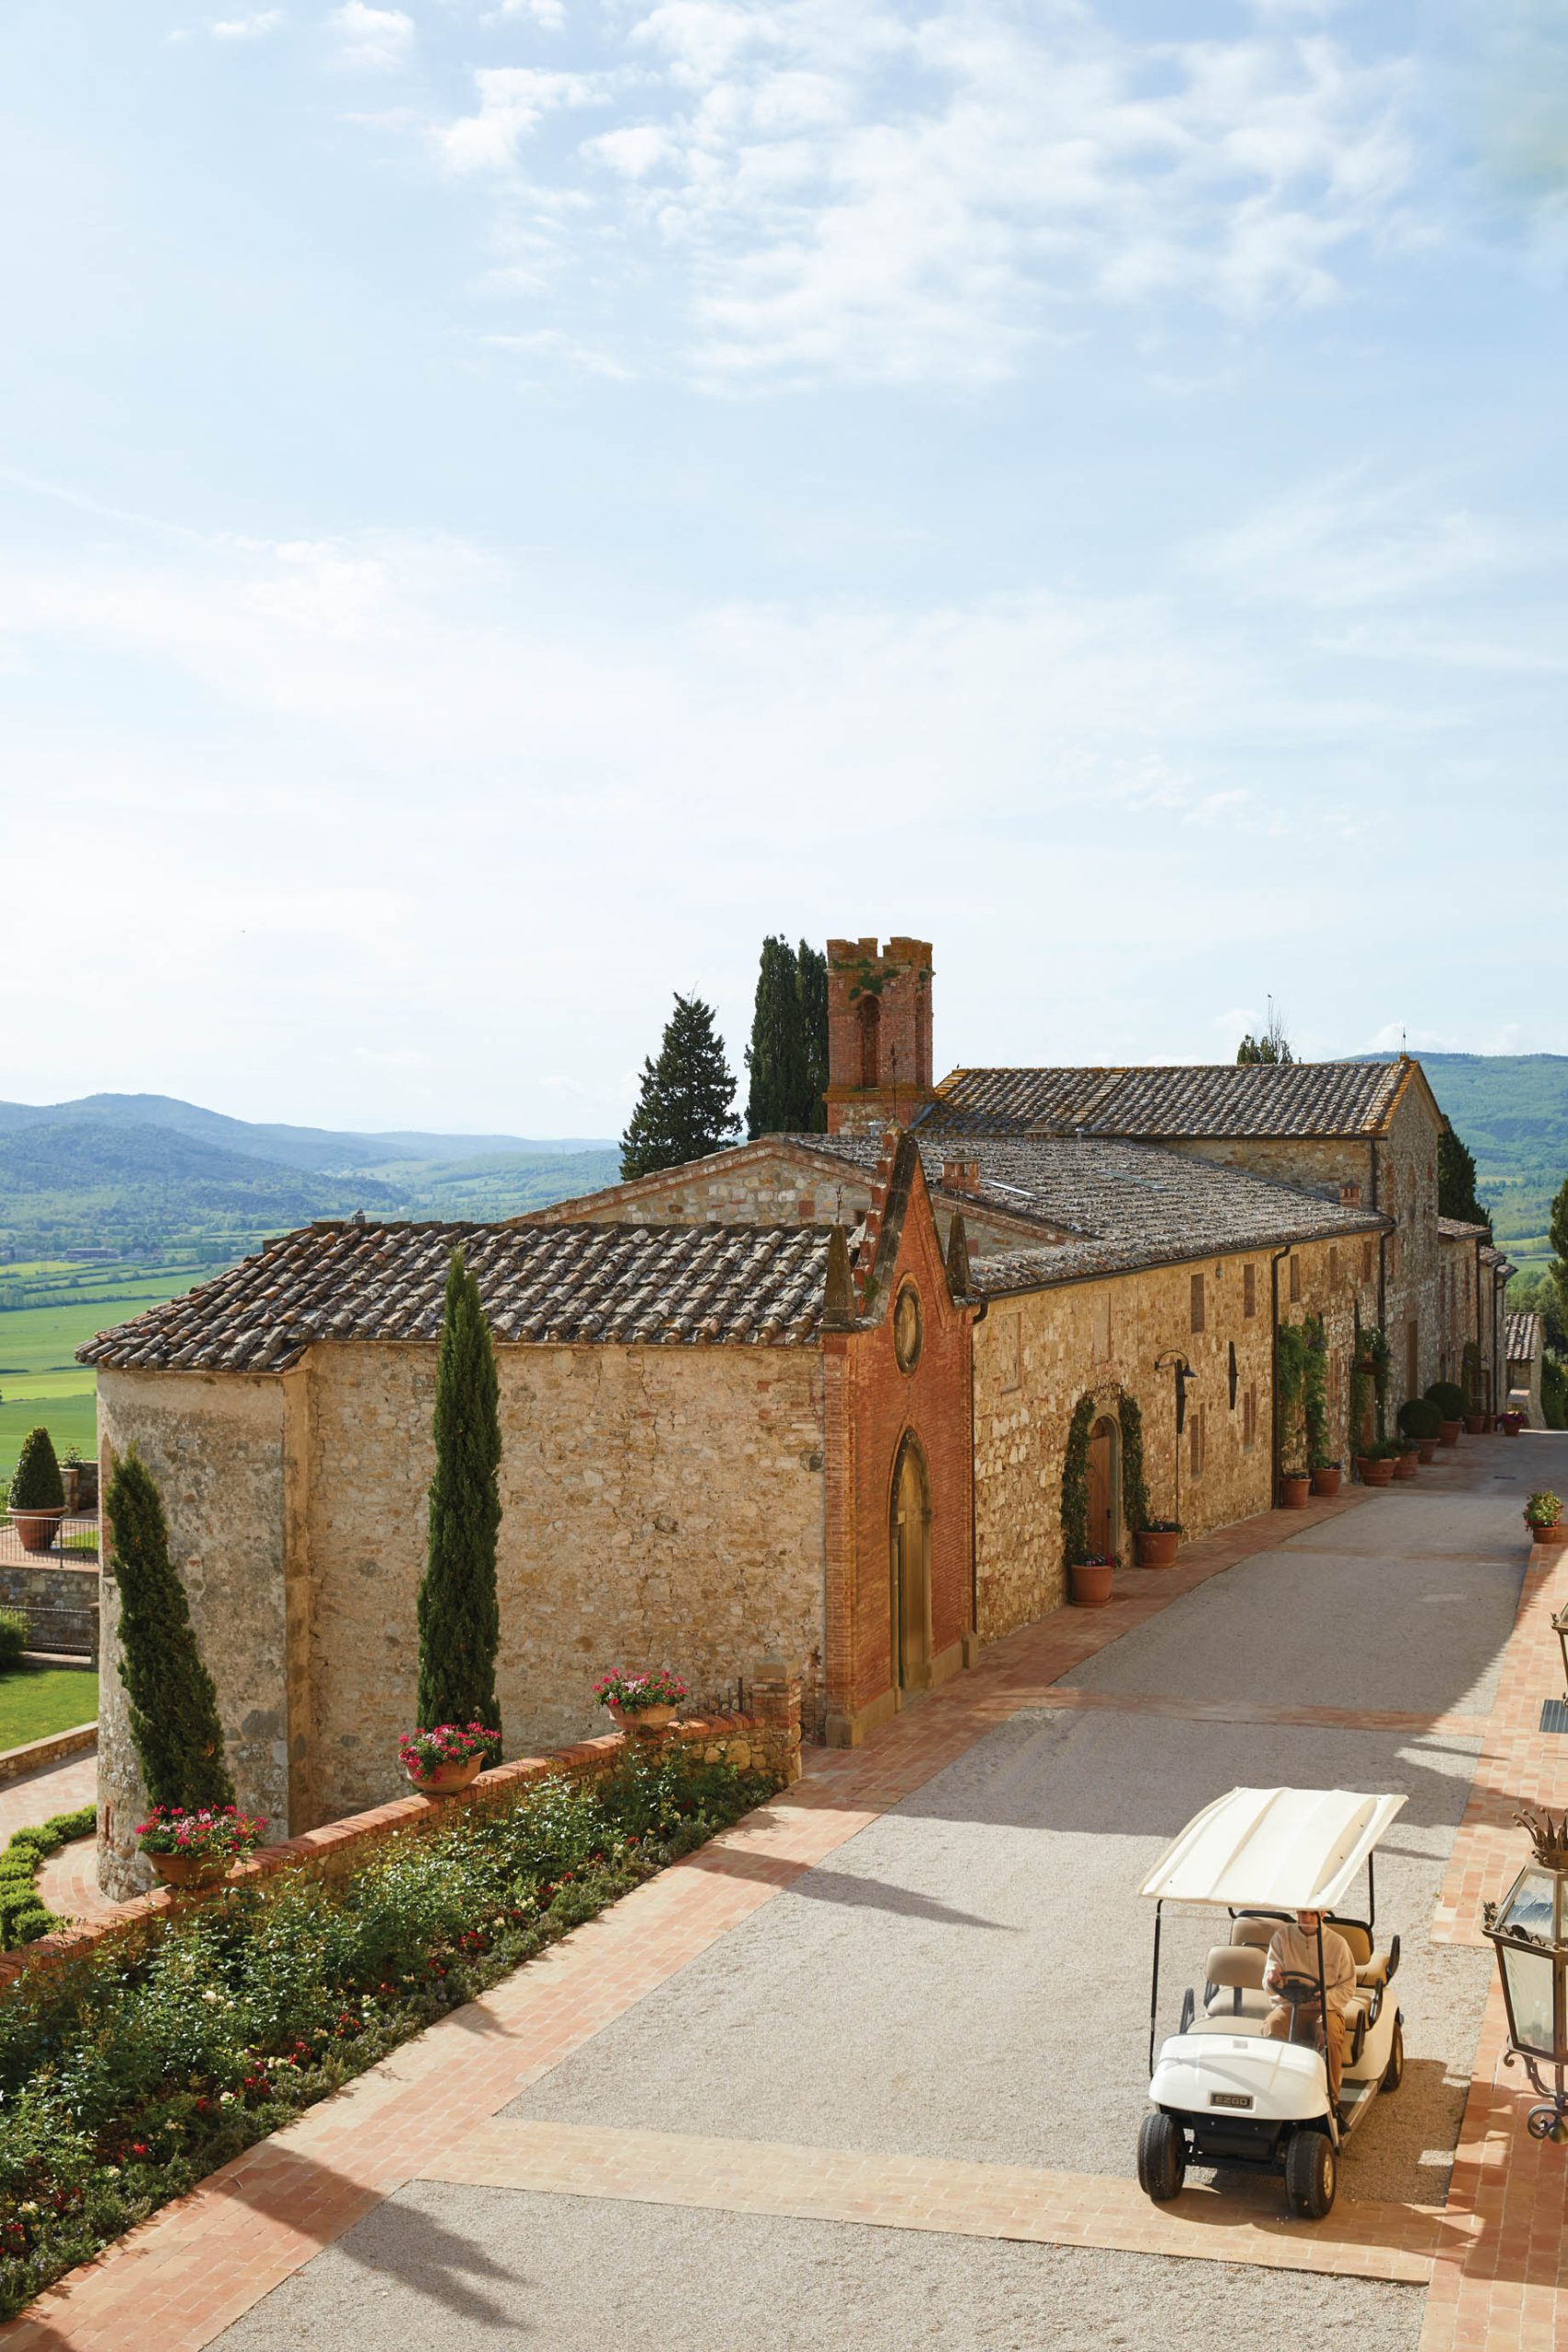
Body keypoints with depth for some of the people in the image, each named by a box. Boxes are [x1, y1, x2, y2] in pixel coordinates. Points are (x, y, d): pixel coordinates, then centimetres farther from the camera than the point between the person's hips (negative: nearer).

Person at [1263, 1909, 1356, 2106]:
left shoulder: (1337, 1943, 3)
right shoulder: (1281, 1937, 4)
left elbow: (1347, 1987, 4)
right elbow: (1268, 1986, 1)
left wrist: (1326, 1999, -17)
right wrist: (1272, 1979, -26)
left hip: (1326, 2008, 0)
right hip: (1289, 2005, 1)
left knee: (1330, 2036, -34)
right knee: (1271, 2028, -33)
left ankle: (1330, 2097, -20)